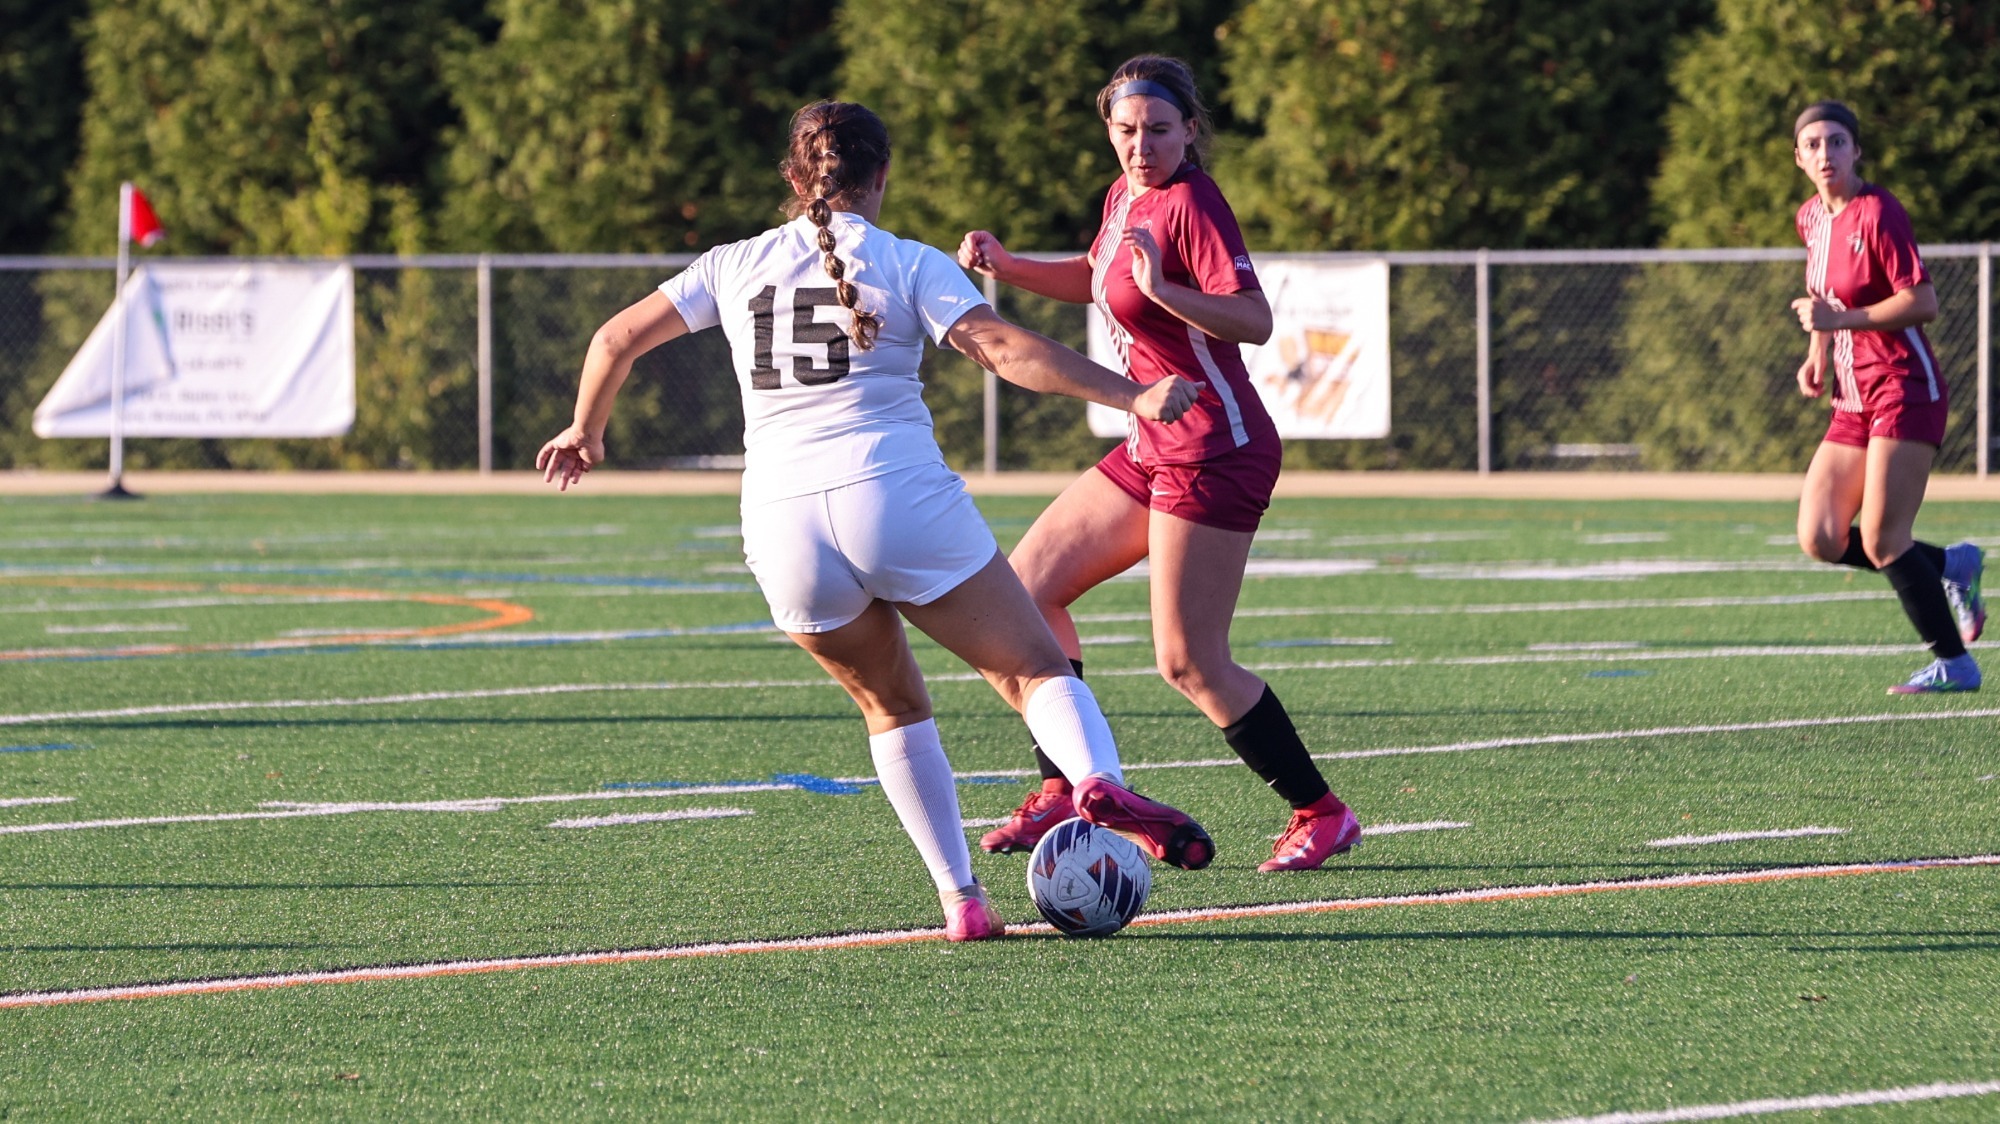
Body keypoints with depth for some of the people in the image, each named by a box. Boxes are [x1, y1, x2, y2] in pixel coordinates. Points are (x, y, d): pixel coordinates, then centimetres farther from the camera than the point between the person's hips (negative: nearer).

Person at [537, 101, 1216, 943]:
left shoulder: (736, 267, 15)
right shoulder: (908, 266, 5)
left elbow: (616, 340, 21)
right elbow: (1005, 349, -9)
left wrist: (585, 433, 37)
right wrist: (1131, 395, -12)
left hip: (780, 518, 3)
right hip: (899, 497, -3)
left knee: (892, 706, 22)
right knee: (1034, 669, 1)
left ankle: (961, 899, 11)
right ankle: (1100, 782, -31)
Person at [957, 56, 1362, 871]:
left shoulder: (1191, 205, -16)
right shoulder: (1126, 194, 10)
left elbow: (1255, 321, -26)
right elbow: (1095, 280, 32)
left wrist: (1164, 291, -39)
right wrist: (1005, 266, 18)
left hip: (1212, 451, -9)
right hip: (1155, 447, 9)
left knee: (1188, 663, -10)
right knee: (1029, 585, 9)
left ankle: (1322, 814, 2)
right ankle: (1064, 790, 15)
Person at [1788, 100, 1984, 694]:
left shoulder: (1877, 213, -13)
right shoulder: (1811, 218, 12)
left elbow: (1923, 302, -18)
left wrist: (1839, 319, -22)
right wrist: (1818, 353, 12)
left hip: (1904, 391, -8)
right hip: (1854, 400, 8)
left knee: (1882, 544, -11)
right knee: (1820, 540, -2)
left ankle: (1953, 663, 4)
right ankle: (1951, 566, 18)